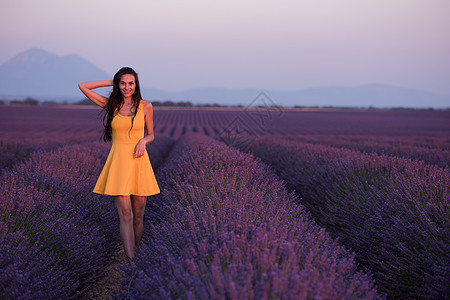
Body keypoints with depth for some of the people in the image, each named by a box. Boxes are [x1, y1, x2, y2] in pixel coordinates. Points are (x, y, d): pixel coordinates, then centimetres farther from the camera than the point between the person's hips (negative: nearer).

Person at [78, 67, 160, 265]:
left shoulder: (145, 106, 6)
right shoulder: (111, 105, 6)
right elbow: (83, 86, 6)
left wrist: (143, 141, -8)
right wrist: (112, 83, 8)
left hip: (139, 162, 1)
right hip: (118, 162, -1)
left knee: (138, 215, 4)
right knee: (125, 214, -10)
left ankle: (135, 254, 20)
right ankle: (131, 264, -13)